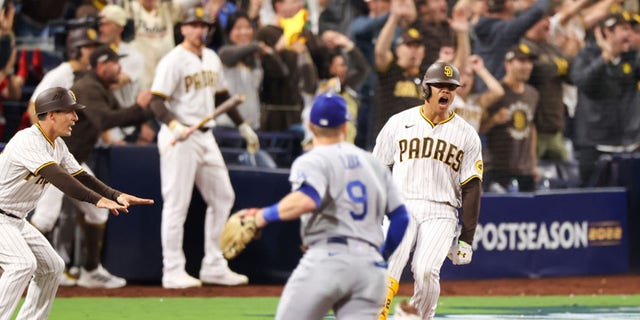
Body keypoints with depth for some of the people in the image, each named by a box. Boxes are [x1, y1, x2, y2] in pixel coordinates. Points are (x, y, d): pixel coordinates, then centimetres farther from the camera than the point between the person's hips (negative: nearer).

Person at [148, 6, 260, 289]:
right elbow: (157, 101, -19)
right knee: (177, 204, -6)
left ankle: (213, 266, 18)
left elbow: (221, 96, 25)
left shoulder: (212, 59, 13)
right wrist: (173, 125, -35)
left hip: (205, 137, 8)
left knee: (222, 197, 10)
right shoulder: (173, 61, -11)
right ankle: (173, 272, -1)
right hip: (179, 138, -8)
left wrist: (242, 126, 20)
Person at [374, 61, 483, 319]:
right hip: (402, 207, 0)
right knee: (389, 266, -23)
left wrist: (466, 239, 2)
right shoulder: (399, 123, 9)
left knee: (426, 271, -21)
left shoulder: (466, 135, 9)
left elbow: (471, 189, 8)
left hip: (441, 213, 0)